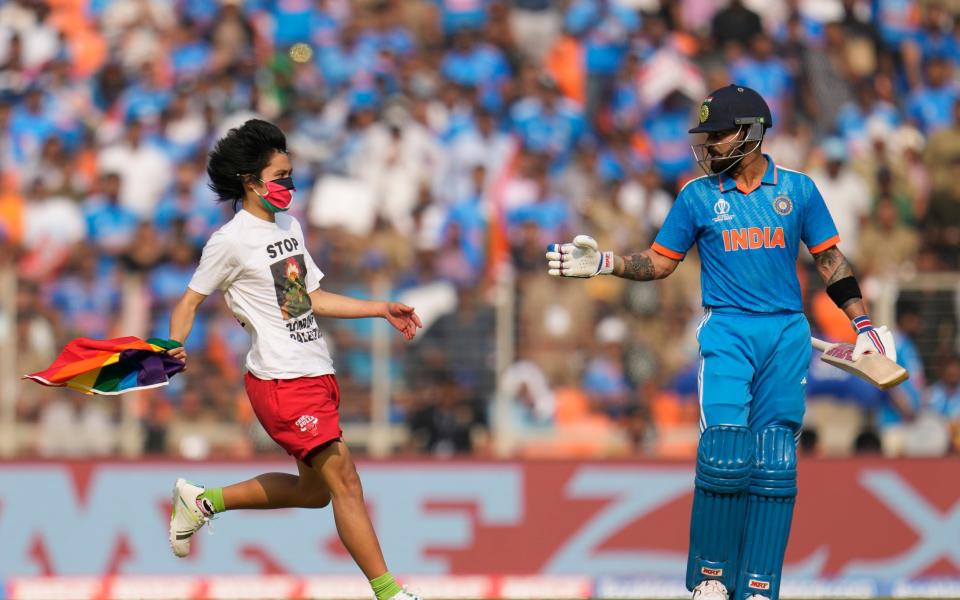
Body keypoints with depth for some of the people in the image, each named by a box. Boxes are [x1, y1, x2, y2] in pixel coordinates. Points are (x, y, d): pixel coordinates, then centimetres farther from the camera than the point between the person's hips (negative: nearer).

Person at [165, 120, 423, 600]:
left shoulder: (290, 226, 14)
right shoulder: (231, 241, -10)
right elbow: (190, 302, -5)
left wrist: (383, 310, 18)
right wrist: (174, 347, -23)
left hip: (316, 374, 9)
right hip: (281, 381, -9)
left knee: (314, 490, 14)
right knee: (342, 478, -13)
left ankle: (202, 501, 27)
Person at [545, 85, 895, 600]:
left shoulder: (797, 190, 7)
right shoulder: (699, 196, 7)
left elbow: (830, 261, 12)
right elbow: (659, 262, 11)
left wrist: (863, 325, 8)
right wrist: (604, 264, -4)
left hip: (787, 335, 1)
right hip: (727, 332, -1)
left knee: (774, 462, -3)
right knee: (726, 453, -16)